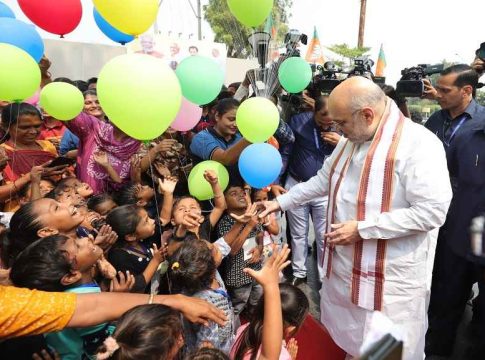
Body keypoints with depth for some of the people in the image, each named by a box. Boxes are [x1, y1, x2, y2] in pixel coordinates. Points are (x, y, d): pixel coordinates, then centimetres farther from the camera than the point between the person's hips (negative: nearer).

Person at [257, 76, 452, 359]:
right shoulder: (351, 139, 5)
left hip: (391, 278, -7)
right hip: (344, 265, 7)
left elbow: (432, 211, -25)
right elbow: (324, 180, 14)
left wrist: (362, 228, -24)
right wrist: (280, 202, 9)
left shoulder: (419, 144, -21)